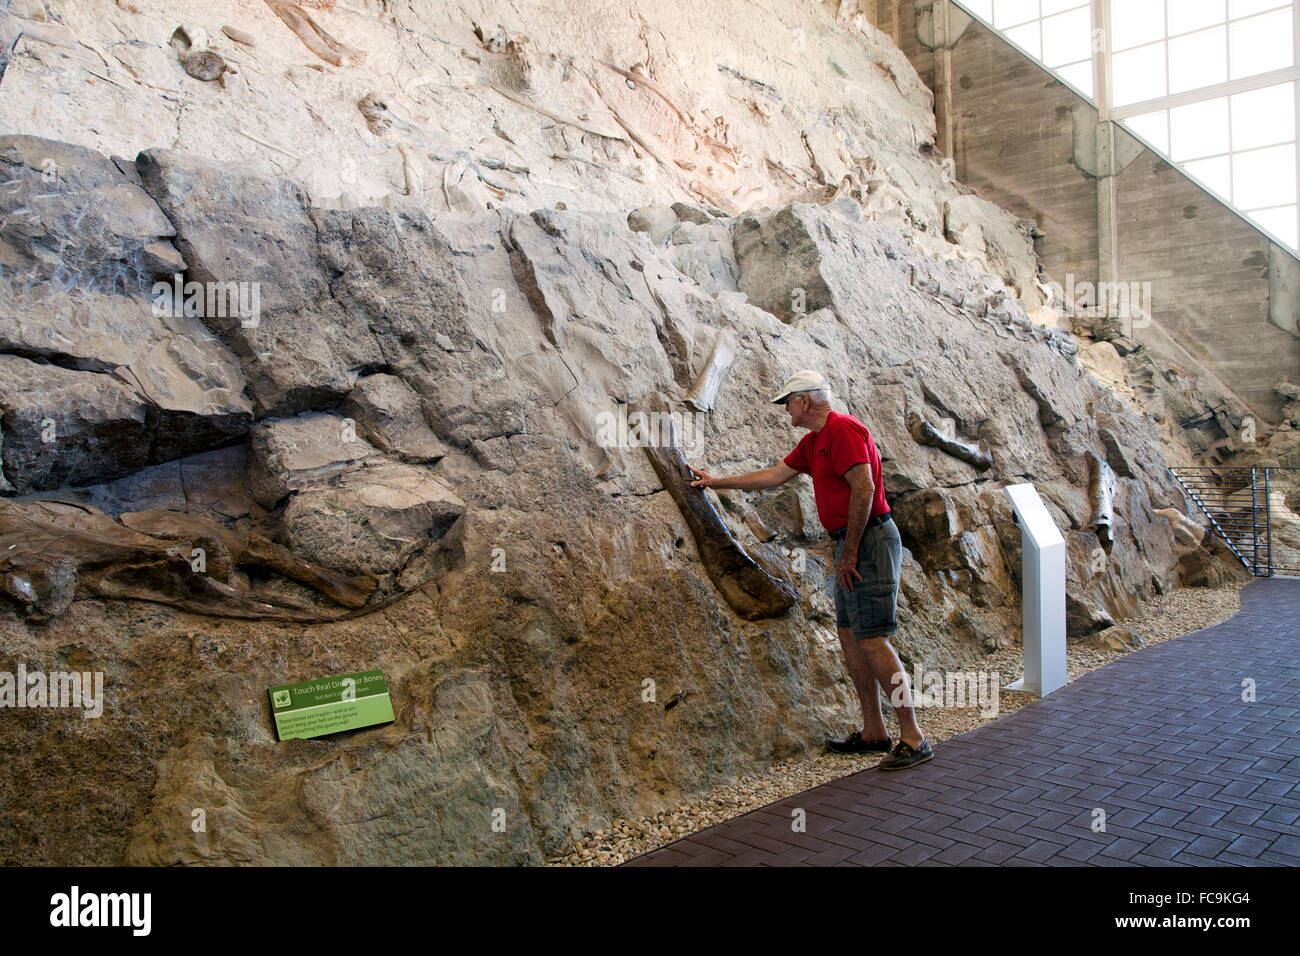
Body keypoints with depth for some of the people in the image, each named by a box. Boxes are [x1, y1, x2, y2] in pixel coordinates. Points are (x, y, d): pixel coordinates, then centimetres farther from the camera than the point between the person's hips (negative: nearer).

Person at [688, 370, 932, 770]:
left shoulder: (843, 429, -13)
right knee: (849, 635, 11)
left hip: (869, 540, -10)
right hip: (852, 544, 11)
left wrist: (849, 553, -19)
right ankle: (874, 731, 18)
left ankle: (913, 738, -3)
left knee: (872, 641, -10)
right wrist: (717, 482, 31)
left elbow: (864, 487, -21)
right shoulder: (814, 442, 18)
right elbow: (773, 475, 27)